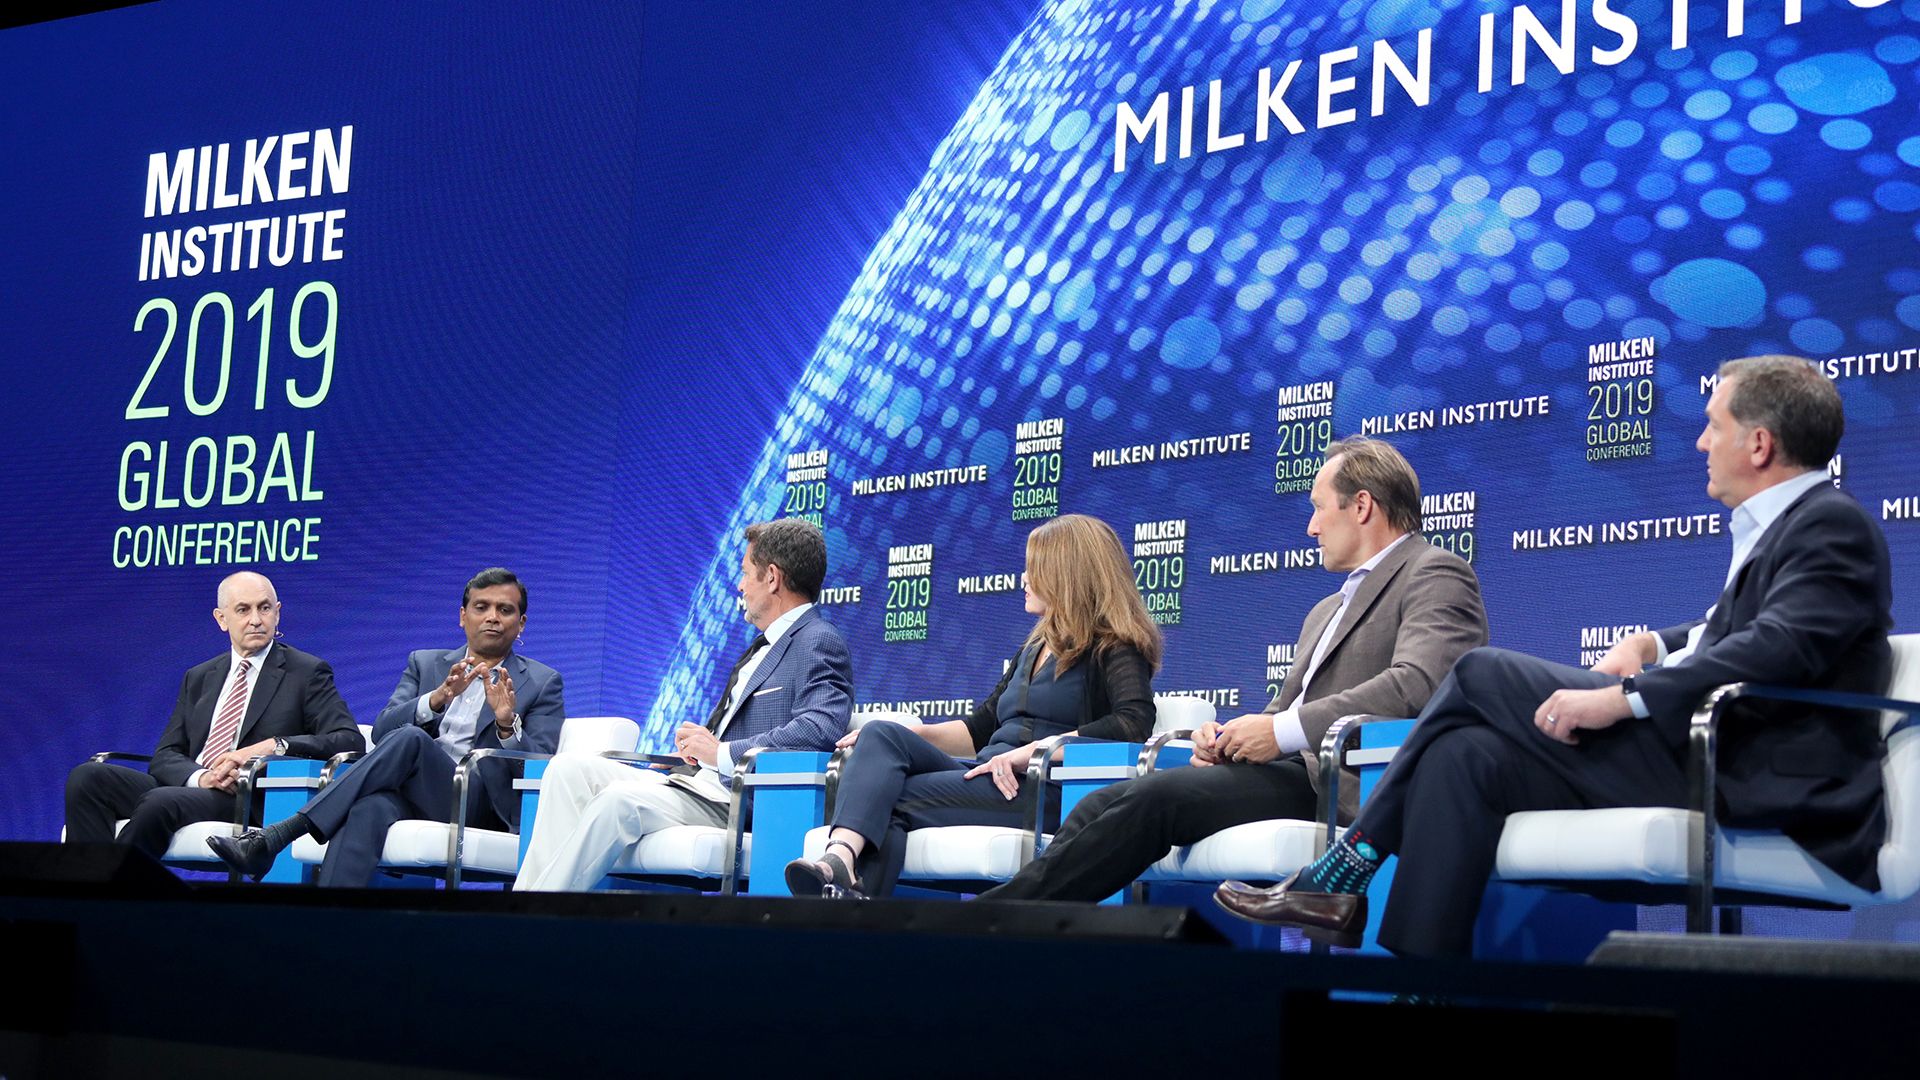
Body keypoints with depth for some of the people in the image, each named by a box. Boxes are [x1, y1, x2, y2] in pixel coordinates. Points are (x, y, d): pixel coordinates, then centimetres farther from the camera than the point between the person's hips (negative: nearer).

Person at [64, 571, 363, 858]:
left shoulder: (308, 672, 7)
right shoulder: (198, 678, 22)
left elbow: (350, 739, -5)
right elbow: (165, 755, 14)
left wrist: (274, 745, -19)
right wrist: (201, 776, -11)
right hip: (187, 788, 6)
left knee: (160, 802, -34)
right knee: (87, 777, -17)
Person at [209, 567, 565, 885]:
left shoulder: (542, 683, 13)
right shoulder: (425, 663, 22)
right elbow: (381, 731, 7)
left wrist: (508, 723, -19)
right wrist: (436, 699, -13)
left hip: (479, 805, -2)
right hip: (410, 796, 3)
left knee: (409, 738, -32)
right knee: (370, 807, -37)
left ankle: (273, 837, -35)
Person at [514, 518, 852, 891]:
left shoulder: (819, 643, -8)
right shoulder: (765, 643, 25)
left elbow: (821, 729, -24)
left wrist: (722, 753, -19)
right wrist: (698, 746, 7)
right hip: (697, 781, 10)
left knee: (619, 800, -31)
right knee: (569, 770, -2)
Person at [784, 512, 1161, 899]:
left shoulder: (1112, 648, 1)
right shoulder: (1036, 646, 28)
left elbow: (1134, 724, -18)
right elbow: (980, 727, 30)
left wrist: (1027, 753, -21)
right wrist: (916, 734, 10)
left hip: (1040, 789, -7)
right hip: (984, 776, 7)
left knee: (887, 799, -22)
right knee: (883, 736, -18)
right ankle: (840, 857, -44)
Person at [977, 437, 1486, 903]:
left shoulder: (1436, 575, 0)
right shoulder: (1326, 611, 30)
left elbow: (1418, 683, -18)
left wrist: (1282, 731, -21)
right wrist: (1230, 737, 2)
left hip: (1339, 782, -9)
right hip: (1286, 769, 9)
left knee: (1153, 798, -26)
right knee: (1103, 804, -11)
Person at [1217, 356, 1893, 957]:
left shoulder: (1833, 525, -10)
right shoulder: (1775, 528, 20)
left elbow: (1780, 647, -25)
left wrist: (1622, 698, -27)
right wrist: (1652, 644, 7)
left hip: (1755, 789, -9)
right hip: (1707, 752, 9)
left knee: (1482, 676, -12)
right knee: (1467, 753, -4)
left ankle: (1342, 875, -3)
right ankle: (1424, 984, -5)